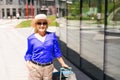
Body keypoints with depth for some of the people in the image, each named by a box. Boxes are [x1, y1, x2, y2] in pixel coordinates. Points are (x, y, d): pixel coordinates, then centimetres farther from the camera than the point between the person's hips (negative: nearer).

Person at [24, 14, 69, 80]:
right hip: (35, 67, -1)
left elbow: (57, 52, 6)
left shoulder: (52, 36, 1)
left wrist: (63, 64, 7)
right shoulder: (31, 38, -1)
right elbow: (29, 53, 7)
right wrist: (28, 62, -10)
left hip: (48, 67, 1)